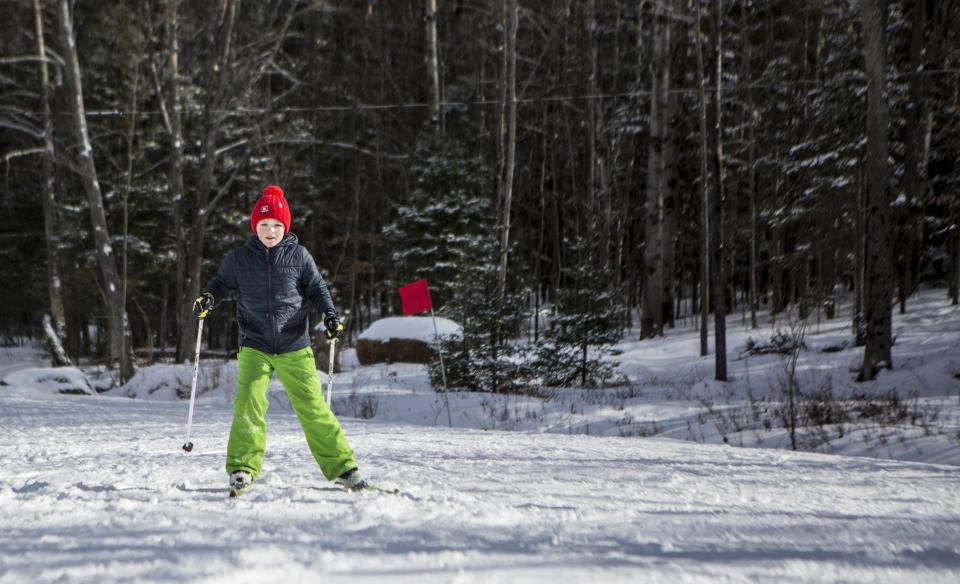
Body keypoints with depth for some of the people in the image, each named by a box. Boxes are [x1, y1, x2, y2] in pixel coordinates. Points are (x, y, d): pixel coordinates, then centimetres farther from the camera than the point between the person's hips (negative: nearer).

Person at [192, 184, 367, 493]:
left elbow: (316, 288, 9)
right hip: (254, 347, 1)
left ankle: (342, 468, 6)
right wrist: (208, 299, -6)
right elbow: (222, 283, 15)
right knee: (248, 405, -13)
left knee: (313, 406, -1)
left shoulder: (299, 256, 1)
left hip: (294, 347, -1)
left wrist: (330, 315, -7)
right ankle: (242, 468, -3)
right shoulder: (239, 259, 3)